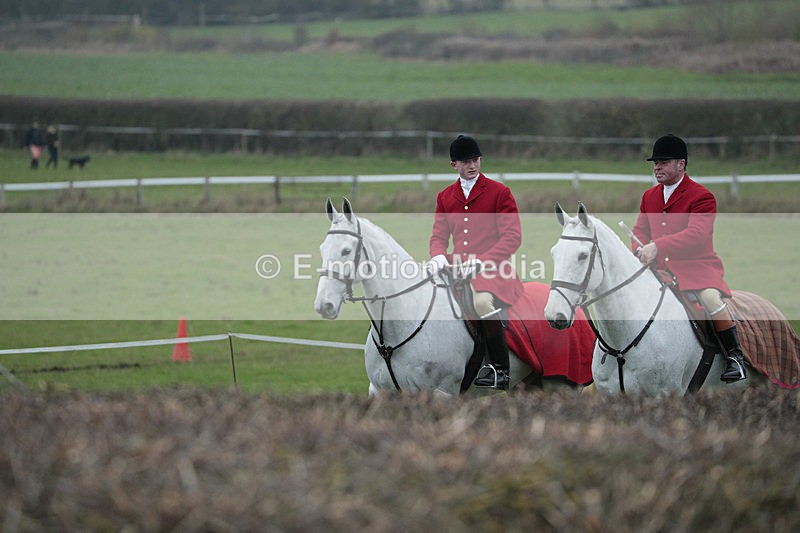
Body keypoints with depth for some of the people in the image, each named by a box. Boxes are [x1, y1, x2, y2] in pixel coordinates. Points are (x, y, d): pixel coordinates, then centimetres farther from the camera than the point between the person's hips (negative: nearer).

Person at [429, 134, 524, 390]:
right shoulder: (445, 197, 17)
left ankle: (501, 371, -24)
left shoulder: (499, 192, 2)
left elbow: (512, 237, -4)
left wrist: (481, 262, -16)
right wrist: (439, 257, -7)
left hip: (492, 268, -5)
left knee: (482, 299, -36)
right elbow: (439, 235, 18)